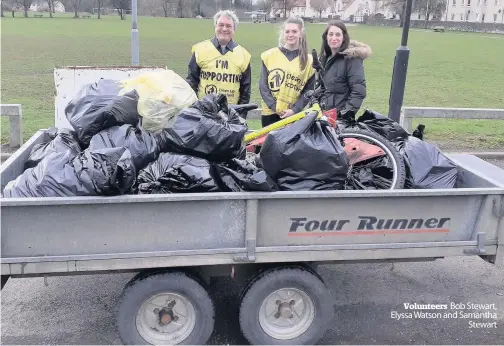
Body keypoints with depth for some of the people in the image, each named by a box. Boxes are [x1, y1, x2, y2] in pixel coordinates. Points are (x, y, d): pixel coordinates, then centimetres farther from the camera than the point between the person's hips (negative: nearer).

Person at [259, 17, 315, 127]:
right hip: (270, 113, 0)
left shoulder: (309, 60, 5)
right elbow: (263, 86, 2)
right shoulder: (269, 55, 4)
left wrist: (295, 110, -10)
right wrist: (274, 107, -9)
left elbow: (309, 91, 2)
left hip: (294, 115, 0)